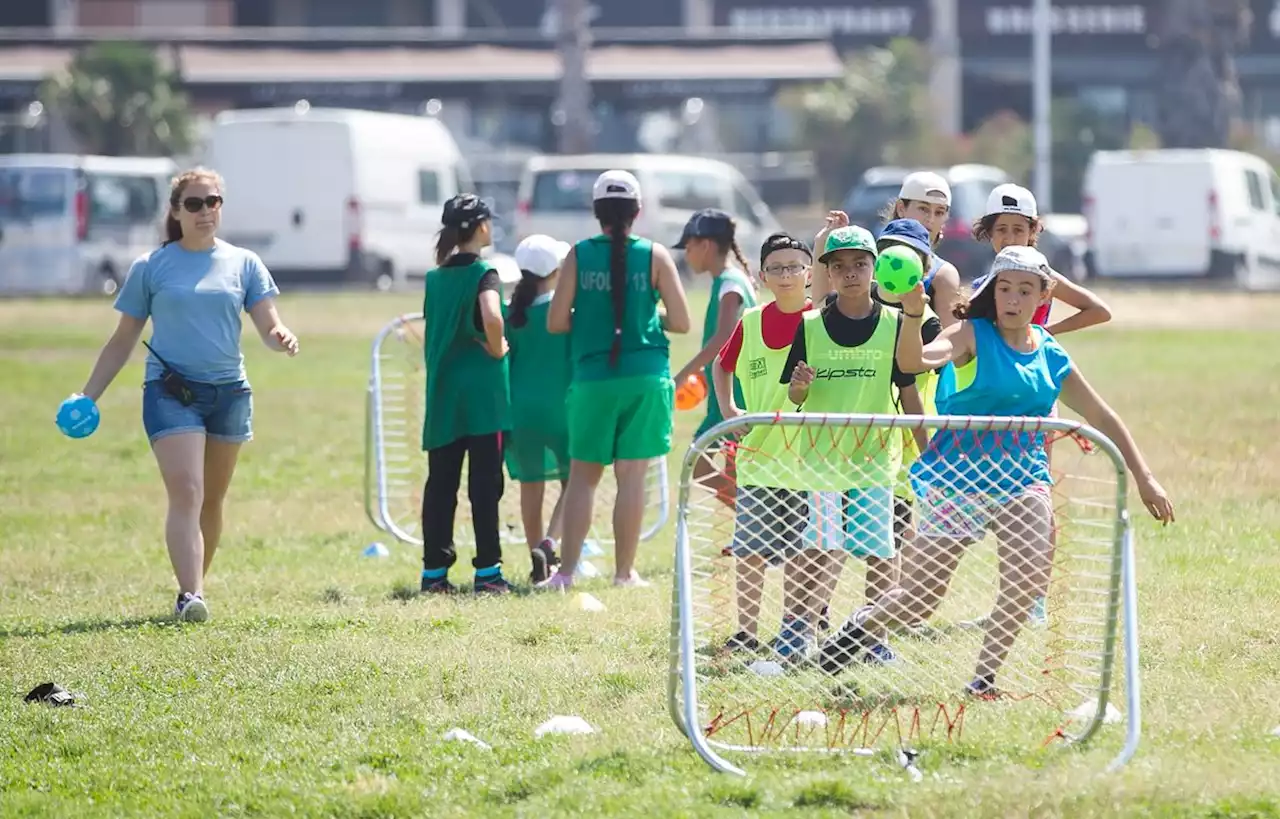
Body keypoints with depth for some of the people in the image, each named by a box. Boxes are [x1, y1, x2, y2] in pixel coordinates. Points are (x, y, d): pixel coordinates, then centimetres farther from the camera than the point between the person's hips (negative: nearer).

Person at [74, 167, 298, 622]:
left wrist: (281, 338, -21)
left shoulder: (243, 264, 8)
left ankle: (195, 584, 25)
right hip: (170, 392, -3)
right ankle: (189, 596, -25)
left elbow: (268, 327, 3)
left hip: (229, 392, 3)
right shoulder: (151, 267, 4)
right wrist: (89, 394, 3)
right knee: (185, 493, -17)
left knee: (211, 500, 10)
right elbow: (123, 340, 9)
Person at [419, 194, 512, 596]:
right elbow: (491, 317, -26)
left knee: (440, 483, 7)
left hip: (443, 389, 5)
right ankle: (488, 571, -1)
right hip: (482, 391, -5)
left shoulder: (436, 277, 10)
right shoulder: (483, 273, -9)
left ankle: (434, 571, 7)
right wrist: (497, 349, -9)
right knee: (485, 484, -1)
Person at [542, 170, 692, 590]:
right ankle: (624, 571, 6)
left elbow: (556, 322, -2)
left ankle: (566, 570, 1)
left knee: (582, 475, 8)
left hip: (592, 378, 1)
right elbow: (681, 322, -2)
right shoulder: (654, 256, -1)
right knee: (631, 476, 3)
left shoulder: (579, 256, -1)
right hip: (645, 378, -1)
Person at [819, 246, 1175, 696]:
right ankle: (865, 622, 32)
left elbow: (1101, 417, 17)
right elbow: (914, 360, -24)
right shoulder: (973, 335, -5)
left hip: (1022, 476, 3)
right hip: (960, 472, -3)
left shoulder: (1051, 355, 9)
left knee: (1027, 575, -24)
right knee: (917, 601, -1)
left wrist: (1144, 479, 16)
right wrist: (913, 315, -45)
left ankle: (985, 676, -8)